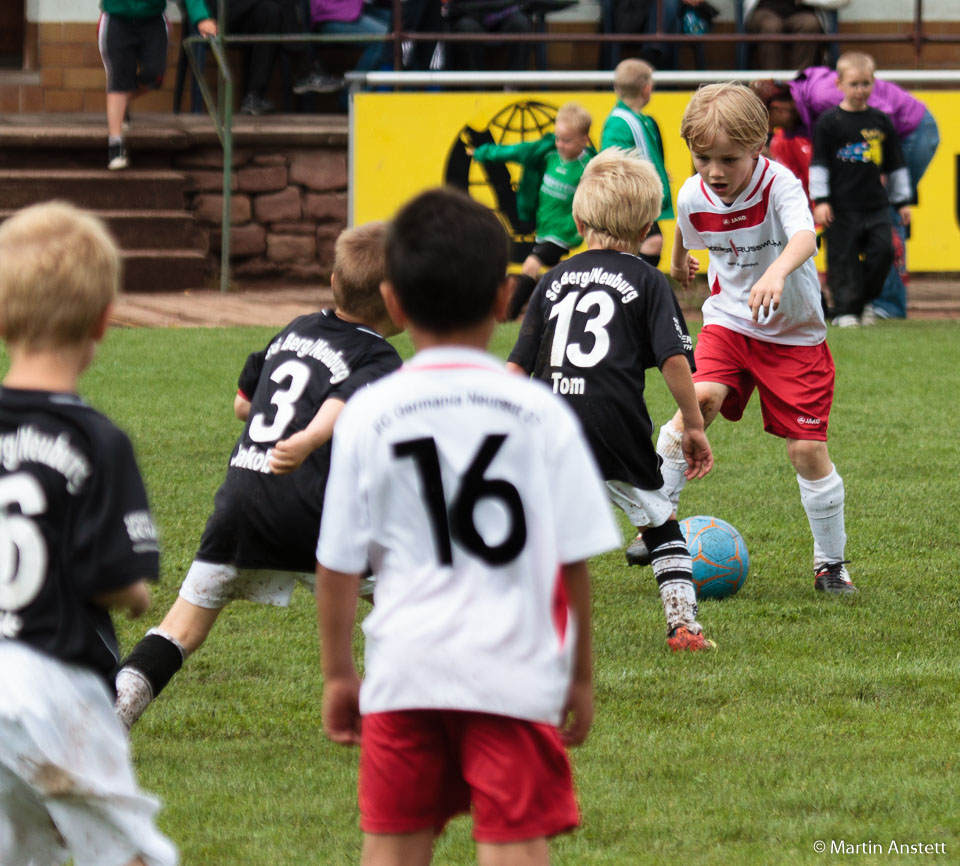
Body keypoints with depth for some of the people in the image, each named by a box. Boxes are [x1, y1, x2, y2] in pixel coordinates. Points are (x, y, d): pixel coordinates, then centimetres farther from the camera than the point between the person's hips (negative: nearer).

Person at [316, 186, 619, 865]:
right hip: (515, 670, -2)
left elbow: (337, 564, 3)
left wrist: (338, 673, 14)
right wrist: (581, 675, 11)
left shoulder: (369, 416, -1)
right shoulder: (541, 414, -3)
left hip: (403, 674, 2)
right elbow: (574, 560, 0)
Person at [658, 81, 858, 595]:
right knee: (702, 399, -25)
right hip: (729, 322, 3)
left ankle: (831, 563, 15)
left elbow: (804, 236, -45)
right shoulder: (693, 196, -10)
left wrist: (777, 271, -66)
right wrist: (678, 262, 38)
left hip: (795, 335, -3)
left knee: (808, 450, -4)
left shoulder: (778, 183, -25)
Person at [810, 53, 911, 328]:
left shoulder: (881, 121, 8)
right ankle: (845, 310, 5)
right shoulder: (829, 122, -3)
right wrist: (820, 200, -10)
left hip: (876, 205, 3)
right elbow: (819, 163, -3)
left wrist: (902, 201, 17)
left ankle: (864, 300, 15)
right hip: (842, 207, -3)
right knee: (843, 258, -3)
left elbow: (895, 165, 16)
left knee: (883, 251, -4)